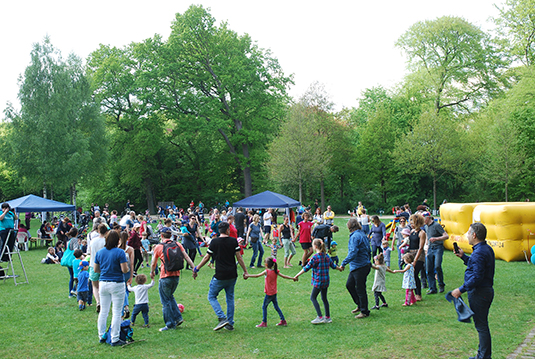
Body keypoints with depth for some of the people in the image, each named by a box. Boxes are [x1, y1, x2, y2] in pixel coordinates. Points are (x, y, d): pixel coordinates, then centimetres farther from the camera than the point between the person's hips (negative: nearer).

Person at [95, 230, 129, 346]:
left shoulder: (99, 252, 4)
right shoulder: (120, 252, -12)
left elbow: (96, 270, 9)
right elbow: (124, 270, -15)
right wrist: (127, 267, 6)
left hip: (103, 283, 5)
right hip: (117, 284, -5)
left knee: (103, 311, 15)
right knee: (117, 312, 1)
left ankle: (102, 336, 22)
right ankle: (115, 339, 3)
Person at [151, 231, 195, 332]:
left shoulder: (158, 247, -2)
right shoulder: (177, 244, 6)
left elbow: (153, 264, 7)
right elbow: (186, 257, 0)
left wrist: (152, 272, 25)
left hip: (165, 277, -5)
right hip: (176, 275, 5)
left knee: (165, 301, 5)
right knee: (170, 296, 24)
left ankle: (170, 324, 7)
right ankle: (178, 318, 16)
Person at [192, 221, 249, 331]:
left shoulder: (214, 242, -4)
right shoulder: (233, 241, 1)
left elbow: (207, 257, 0)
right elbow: (239, 257, 1)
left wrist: (196, 269, 11)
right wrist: (245, 271, 9)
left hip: (220, 276, -3)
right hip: (232, 275, 3)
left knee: (212, 297, 9)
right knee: (230, 298, 16)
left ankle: (222, 318, -7)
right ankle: (230, 323, 16)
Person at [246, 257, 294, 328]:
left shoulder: (266, 271, -16)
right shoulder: (276, 271, 1)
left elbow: (257, 276, -18)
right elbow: (284, 276, 7)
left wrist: (248, 275, -13)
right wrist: (293, 278, 18)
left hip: (269, 293, -7)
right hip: (274, 293, 7)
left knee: (264, 307, 4)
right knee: (276, 307, 16)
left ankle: (264, 322, 5)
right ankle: (283, 321, 18)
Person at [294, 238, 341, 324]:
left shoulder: (315, 257, -16)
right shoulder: (326, 256, 7)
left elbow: (306, 268, -16)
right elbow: (333, 265, 21)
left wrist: (297, 275, -11)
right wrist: (339, 268, 41)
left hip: (318, 281, -8)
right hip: (326, 280, 8)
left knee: (313, 297, 2)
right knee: (324, 298, 16)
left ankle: (320, 317, -4)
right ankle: (328, 317, 21)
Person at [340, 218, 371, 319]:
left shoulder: (355, 237, -18)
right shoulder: (363, 235, 12)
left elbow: (353, 253, -26)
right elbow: (369, 251, 19)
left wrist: (344, 263, -23)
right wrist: (368, 261, 28)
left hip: (360, 267, -10)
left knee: (360, 289, 0)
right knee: (349, 284, 16)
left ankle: (364, 311, 10)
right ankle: (360, 305, 26)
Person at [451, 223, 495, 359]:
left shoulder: (479, 252, -22)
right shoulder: (487, 249, 11)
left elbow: (477, 277, -27)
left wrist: (461, 289, -22)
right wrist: (463, 257, 17)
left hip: (479, 293, -11)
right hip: (486, 290, 11)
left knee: (481, 326, -2)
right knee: (482, 325, 18)